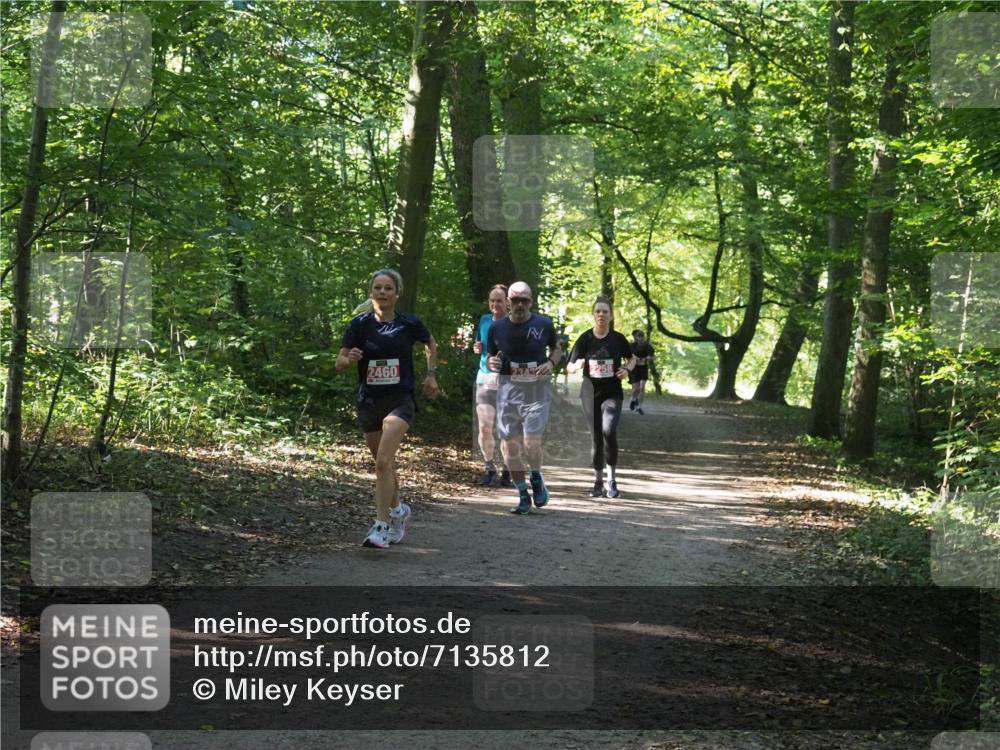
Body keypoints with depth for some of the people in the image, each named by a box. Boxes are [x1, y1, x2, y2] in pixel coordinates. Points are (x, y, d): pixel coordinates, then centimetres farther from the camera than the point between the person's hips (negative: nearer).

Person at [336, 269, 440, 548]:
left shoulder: (409, 324, -4)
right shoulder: (360, 324, -3)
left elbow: (431, 345, 17)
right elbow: (339, 363, -6)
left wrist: (431, 374, 13)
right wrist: (349, 358, -27)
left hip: (400, 400, -3)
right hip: (368, 401, 3)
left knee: (384, 461, -20)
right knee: (383, 464, 17)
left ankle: (381, 526, -18)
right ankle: (399, 510, 41)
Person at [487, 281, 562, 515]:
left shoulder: (543, 324, -1)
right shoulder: (497, 328, 2)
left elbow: (556, 348, 15)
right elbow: (490, 358, 14)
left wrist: (551, 363, -6)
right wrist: (492, 364, -10)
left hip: (537, 390, -2)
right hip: (509, 390, 2)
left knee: (531, 444, -14)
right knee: (510, 445, 1)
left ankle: (536, 478, 19)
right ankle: (523, 496, 18)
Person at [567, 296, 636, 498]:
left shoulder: (618, 339, -1)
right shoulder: (585, 338, -1)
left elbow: (631, 358, 16)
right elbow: (570, 366, 3)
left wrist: (627, 369, -5)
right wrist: (577, 365, -19)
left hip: (612, 393, -1)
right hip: (590, 393, 1)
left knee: (609, 431, -22)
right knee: (596, 437, 5)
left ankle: (612, 478, -7)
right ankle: (598, 481, 20)